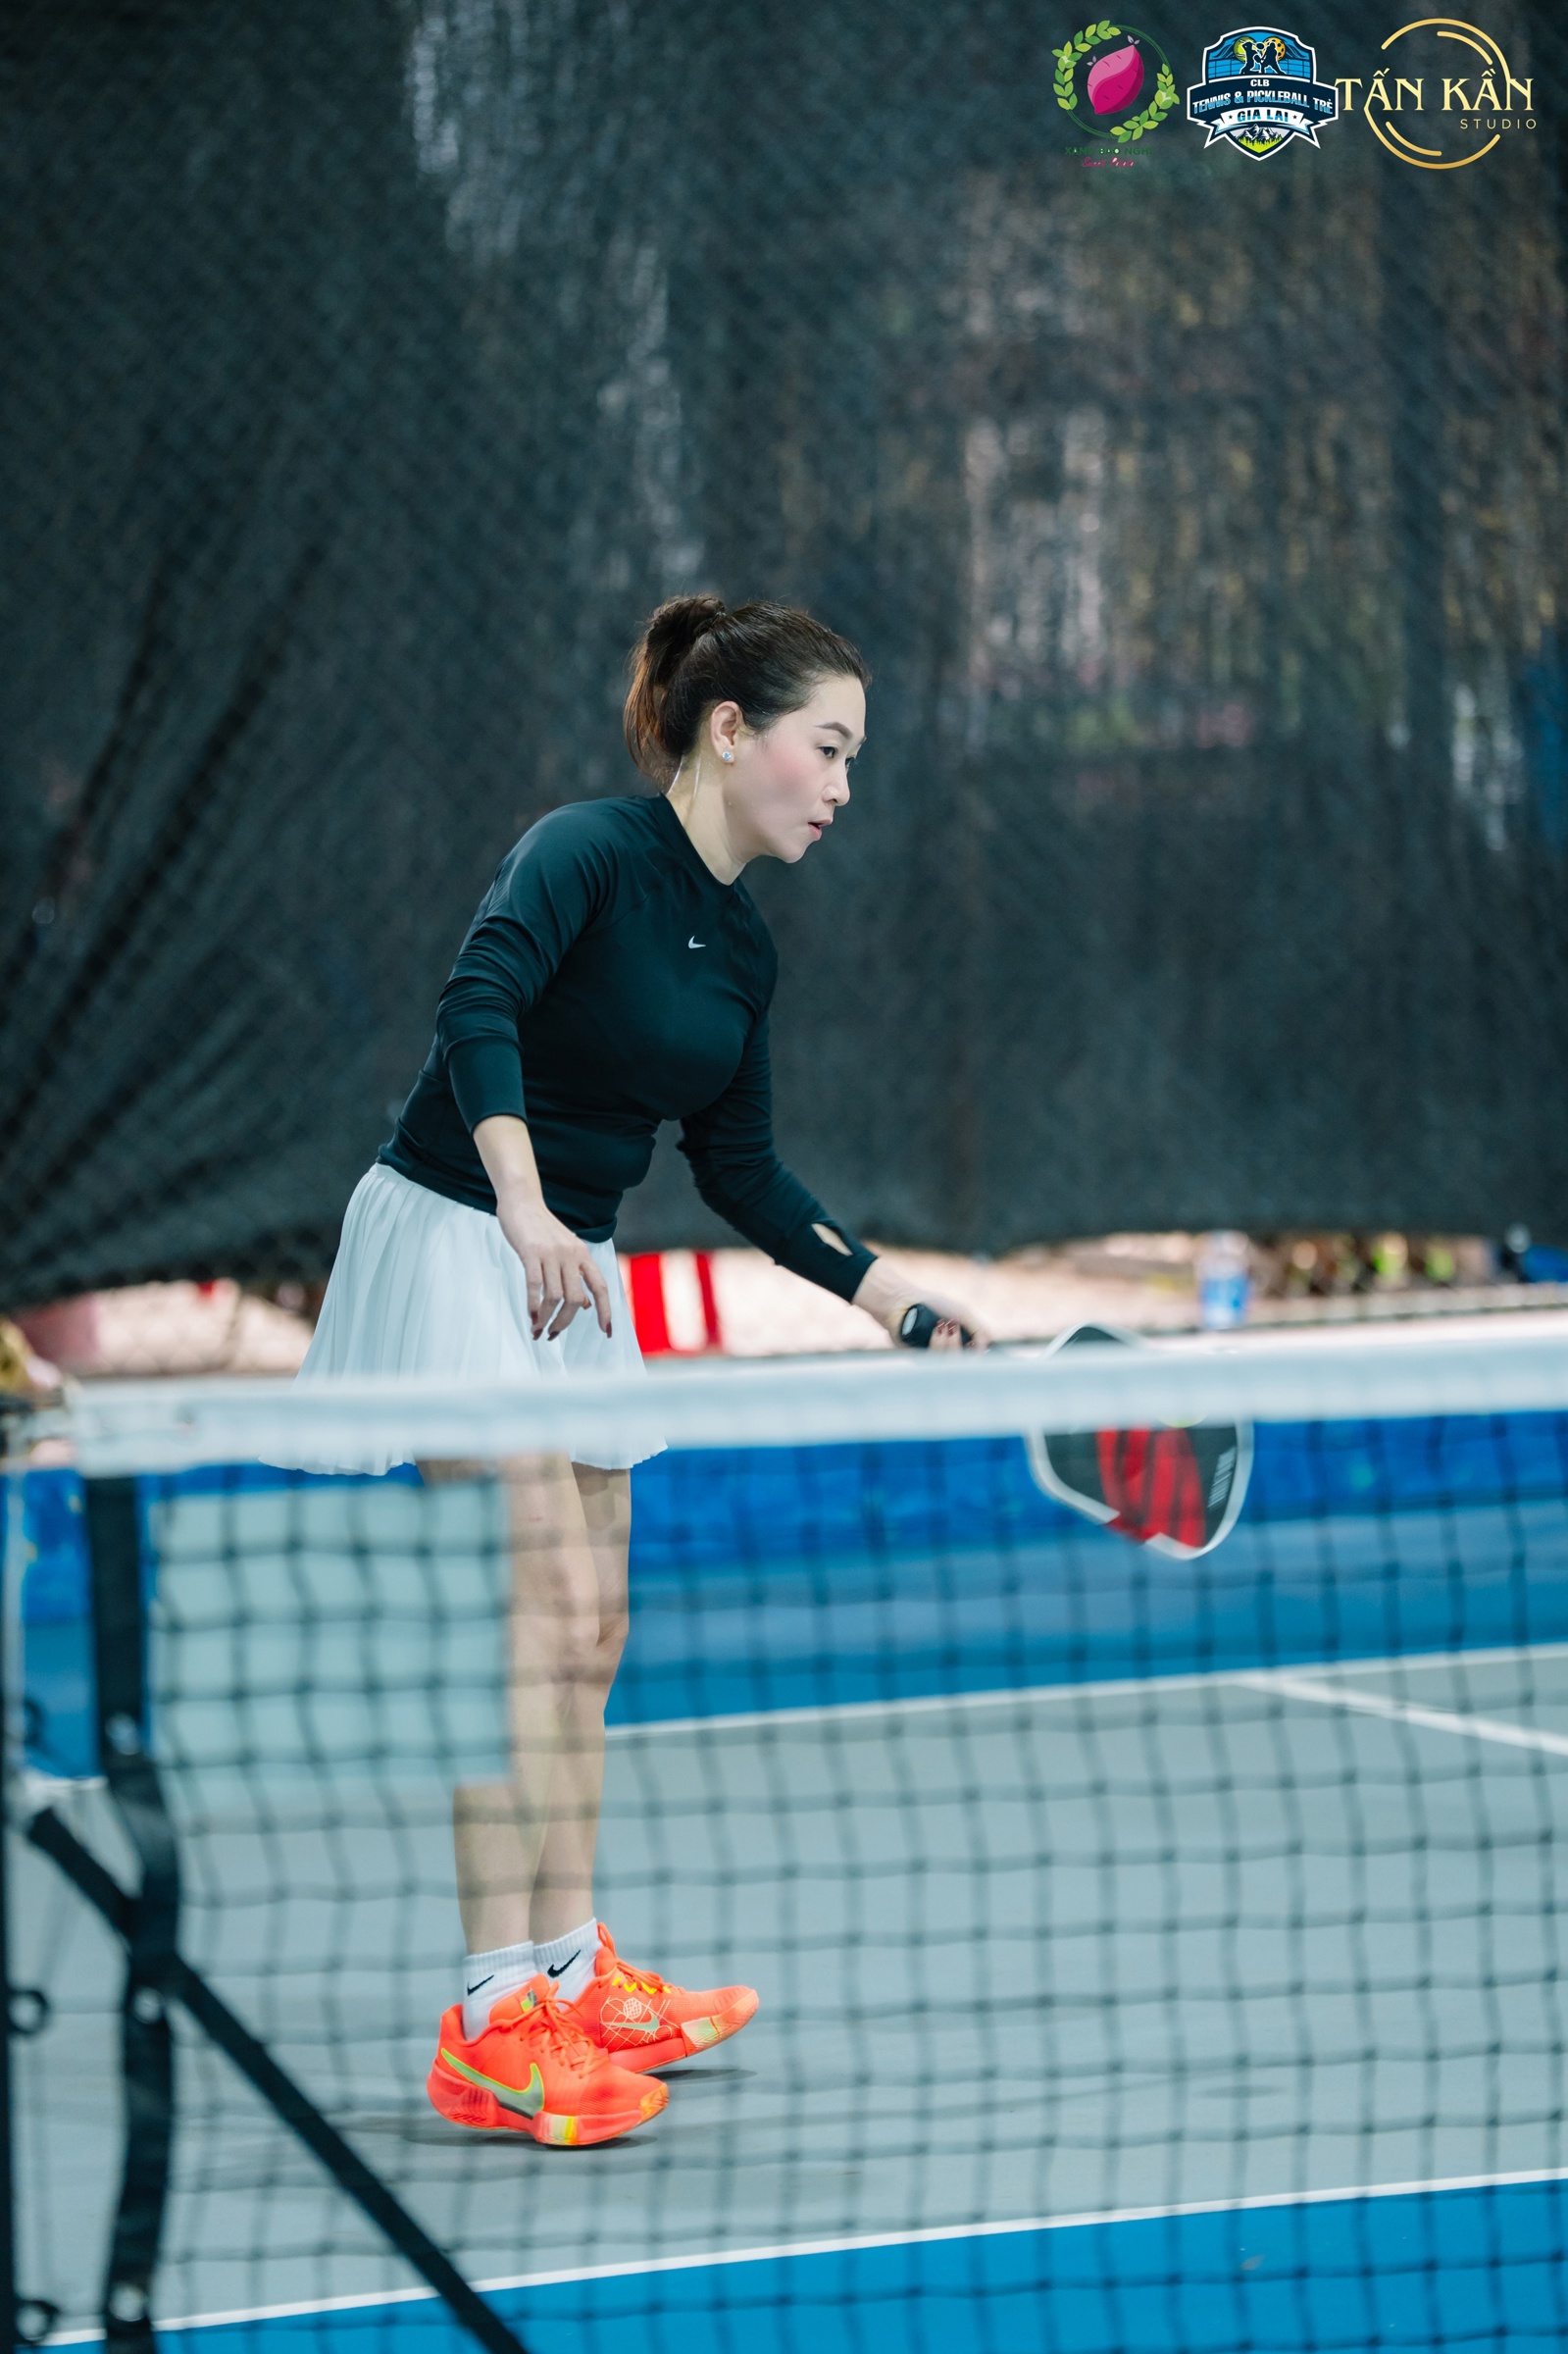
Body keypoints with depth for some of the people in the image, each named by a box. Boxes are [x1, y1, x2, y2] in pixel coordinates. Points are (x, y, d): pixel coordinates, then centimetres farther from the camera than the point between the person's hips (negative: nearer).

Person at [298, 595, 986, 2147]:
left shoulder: (741, 951, 9)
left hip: (574, 1271, 9)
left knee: (588, 1637, 11)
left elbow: (738, 1170, 16)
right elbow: (477, 1005, -31)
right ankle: (491, 2020, -15)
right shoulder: (585, 852, -15)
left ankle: (572, 1976, 23)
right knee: (539, 1610, -15)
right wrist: (525, 1206, -43)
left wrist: (884, 1293, 11)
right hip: (454, 1242, -9)